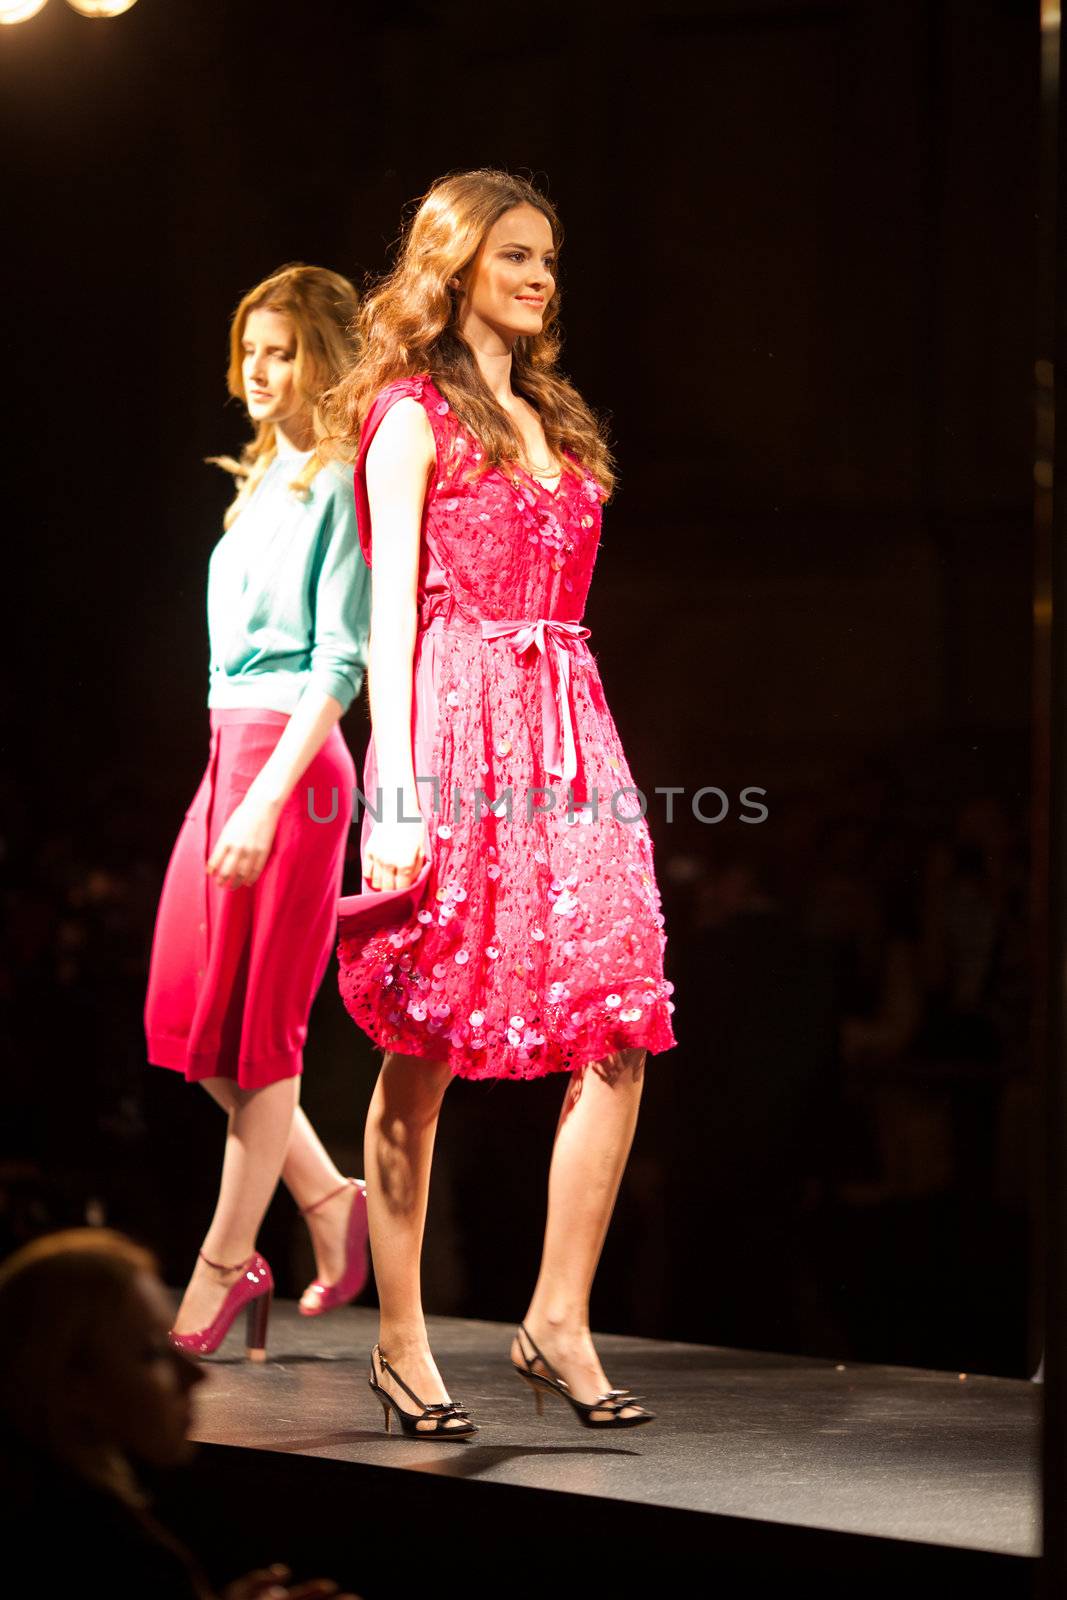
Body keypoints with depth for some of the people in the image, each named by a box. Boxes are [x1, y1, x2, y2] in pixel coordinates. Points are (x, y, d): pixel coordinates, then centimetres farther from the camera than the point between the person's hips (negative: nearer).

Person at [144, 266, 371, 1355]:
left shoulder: (341, 483, -6)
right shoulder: (260, 482, 19)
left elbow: (339, 661, -14)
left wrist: (267, 799, -21)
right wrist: (237, 784, 17)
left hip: (291, 756, -9)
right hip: (227, 749, 9)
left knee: (252, 1021, -3)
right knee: (184, 1013, 8)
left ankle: (225, 1265, 5)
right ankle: (326, 1200, 19)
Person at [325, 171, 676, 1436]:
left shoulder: (555, 422, 22)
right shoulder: (412, 413, 2)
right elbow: (390, 611, -6)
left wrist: (575, 751, 13)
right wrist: (397, 788, -15)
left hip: (565, 734, 7)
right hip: (454, 726, -6)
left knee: (620, 1029, -7)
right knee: (425, 1048, -3)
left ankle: (558, 1322, -3)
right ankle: (399, 1339, 5)